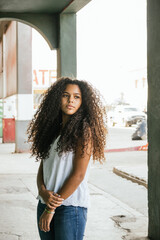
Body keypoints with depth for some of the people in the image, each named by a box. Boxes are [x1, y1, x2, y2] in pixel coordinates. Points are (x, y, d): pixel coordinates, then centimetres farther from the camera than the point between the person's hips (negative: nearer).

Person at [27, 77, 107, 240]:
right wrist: (43, 192, -11)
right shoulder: (52, 131, 12)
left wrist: (51, 209, -11)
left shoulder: (84, 130, -7)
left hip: (71, 206, -6)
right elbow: (42, 169, 10)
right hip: (45, 203, 6)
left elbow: (79, 174, -13)